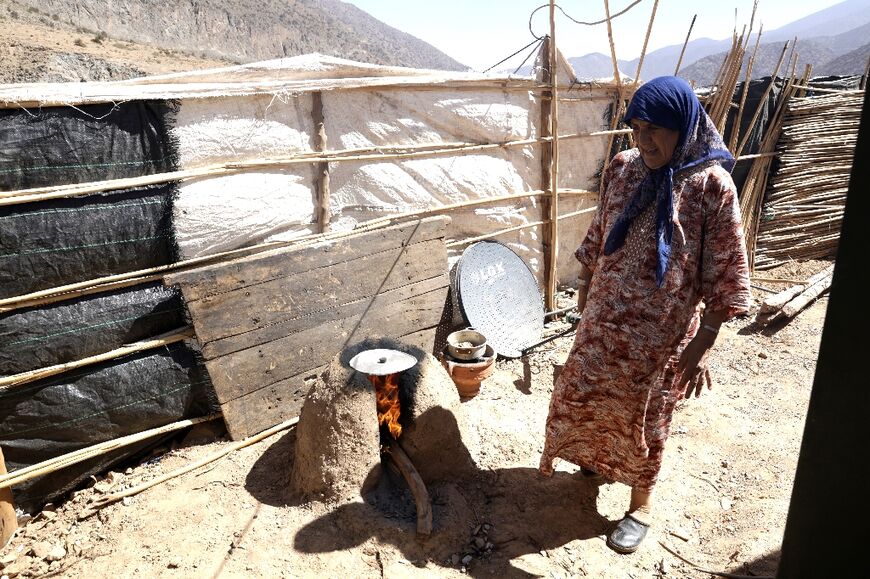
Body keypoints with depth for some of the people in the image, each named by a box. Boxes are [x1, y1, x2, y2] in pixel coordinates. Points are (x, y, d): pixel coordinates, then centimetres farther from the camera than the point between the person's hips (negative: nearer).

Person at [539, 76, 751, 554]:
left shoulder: (711, 184, -17)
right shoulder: (622, 168, -3)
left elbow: (725, 270, -13)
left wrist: (702, 342, -13)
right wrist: (586, 284, 17)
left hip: (662, 330, -5)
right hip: (605, 315, 5)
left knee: (645, 413, 11)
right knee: (582, 392, 19)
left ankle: (642, 500, 35)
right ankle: (597, 459, 49)